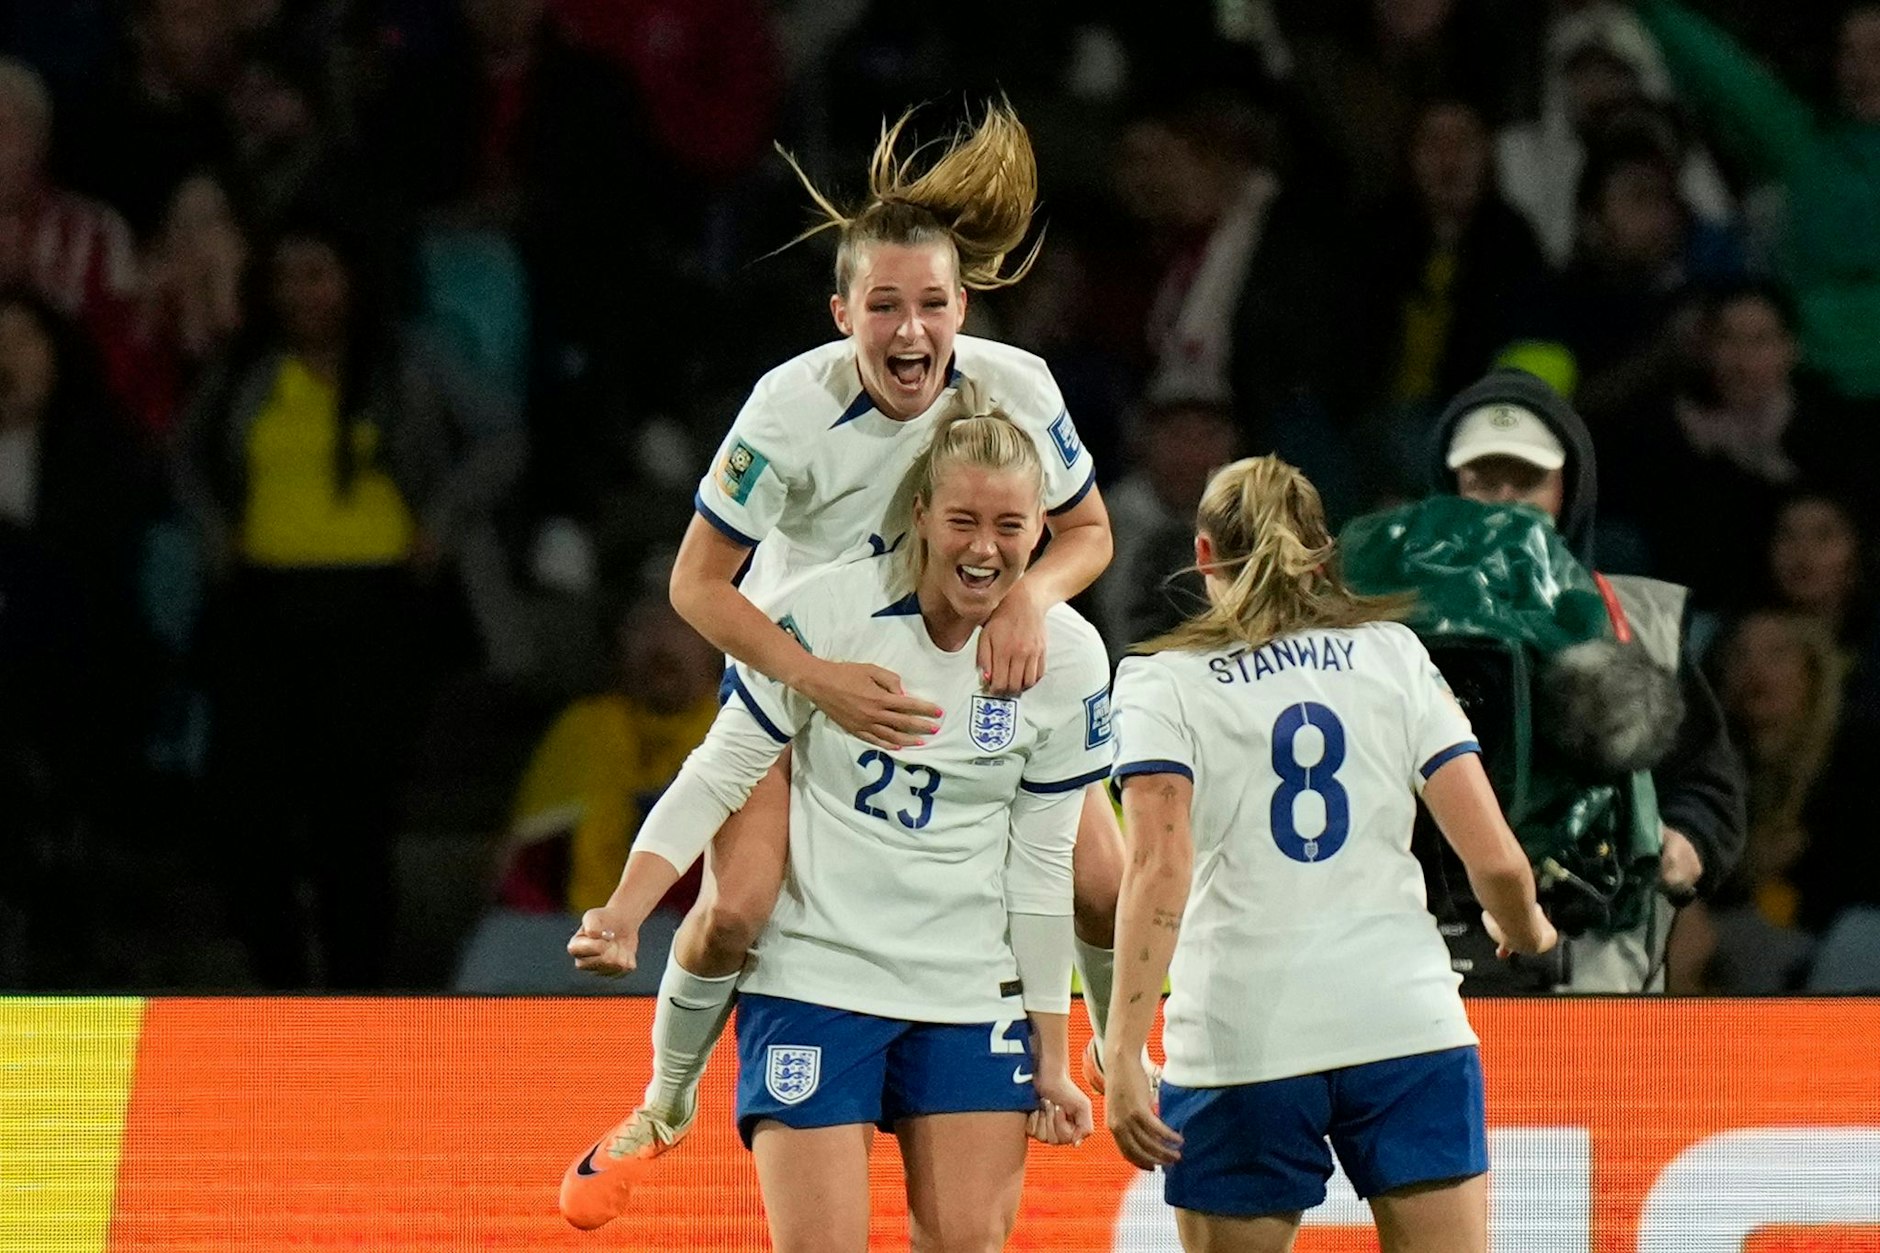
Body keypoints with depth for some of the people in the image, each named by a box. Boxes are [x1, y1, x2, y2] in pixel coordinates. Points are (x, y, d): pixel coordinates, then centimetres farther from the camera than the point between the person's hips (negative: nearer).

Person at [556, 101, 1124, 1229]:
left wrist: (1033, 592, -28)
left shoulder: (1015, 388, -22)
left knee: (1107, 888, -7)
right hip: (802, 666, -2)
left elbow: (1089, 531, -5)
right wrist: (823, 680, -36)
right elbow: (698, 584, -22)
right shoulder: (794, 407, -29)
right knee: (739, 909, -20)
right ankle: (666, 1105, 9)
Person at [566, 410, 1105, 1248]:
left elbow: (1039, 866, 3)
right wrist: (623, 914, -20)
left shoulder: (1071, 660, -4)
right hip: (815, 982, -3)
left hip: (971, 998, 3)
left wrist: (1051, 1055, 5)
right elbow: (719, 773, -7)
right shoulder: (828, 612, -13)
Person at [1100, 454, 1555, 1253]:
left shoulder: (1162, 681, 2)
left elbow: (1159, 871, -12)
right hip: (1407, 1025, 2)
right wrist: (1525, 931, 25)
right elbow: (1495, 859, 3)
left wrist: (1122, 1053, -16)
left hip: (1238, 1038, -1)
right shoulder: (1394, 654, 9)